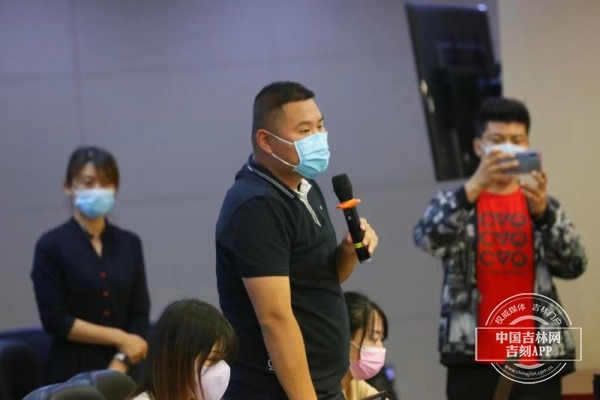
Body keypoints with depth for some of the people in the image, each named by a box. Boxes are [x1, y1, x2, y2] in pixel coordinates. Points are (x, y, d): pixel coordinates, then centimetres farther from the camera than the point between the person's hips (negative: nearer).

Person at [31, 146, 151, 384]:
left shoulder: (130, 244, 9)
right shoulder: (51, 245, -2)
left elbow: (140, 316, 4)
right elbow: (54, 320, -8)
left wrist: (118, 368, -11)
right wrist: (119, 338, -10)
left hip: (124, 373, 3)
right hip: (73, 373, -3)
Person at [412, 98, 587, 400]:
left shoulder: (545, 206, 13)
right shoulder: (452, 203, 8)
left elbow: (574, 266, -2)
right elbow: (427, 238, -14)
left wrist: (541, 212, -19)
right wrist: (474, 186, -28)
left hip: (537, 361, 2)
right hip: (474, 360, -1)